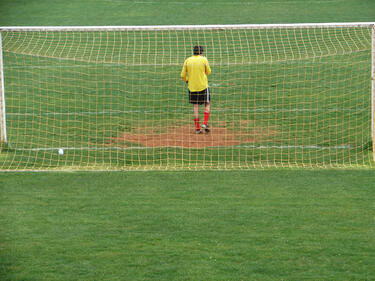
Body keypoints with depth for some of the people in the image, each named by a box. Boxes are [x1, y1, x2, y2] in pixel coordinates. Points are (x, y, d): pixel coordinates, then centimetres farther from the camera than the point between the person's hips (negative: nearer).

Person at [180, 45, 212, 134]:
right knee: (207, 104, 13)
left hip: (192, 87, 2)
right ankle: (205, 123, 0)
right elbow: (208, 72, 7)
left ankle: (197, 128, 5)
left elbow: (183, 75, 3)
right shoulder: (204, 59, -5)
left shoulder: (187, 60, 1)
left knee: (195, 107, 6)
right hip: (203, 86, -2)